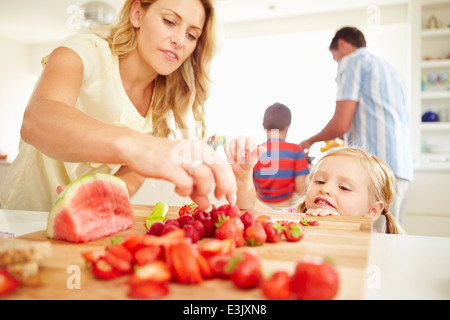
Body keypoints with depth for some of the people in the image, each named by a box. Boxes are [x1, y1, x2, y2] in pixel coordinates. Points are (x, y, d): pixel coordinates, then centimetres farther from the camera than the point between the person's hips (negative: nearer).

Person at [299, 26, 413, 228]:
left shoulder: (352, 61, 3)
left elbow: (341, 124, -8)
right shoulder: (388, 68, 29)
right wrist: (348, 139, 37)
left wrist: (311, 140, 10)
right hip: (402, 167, 9)